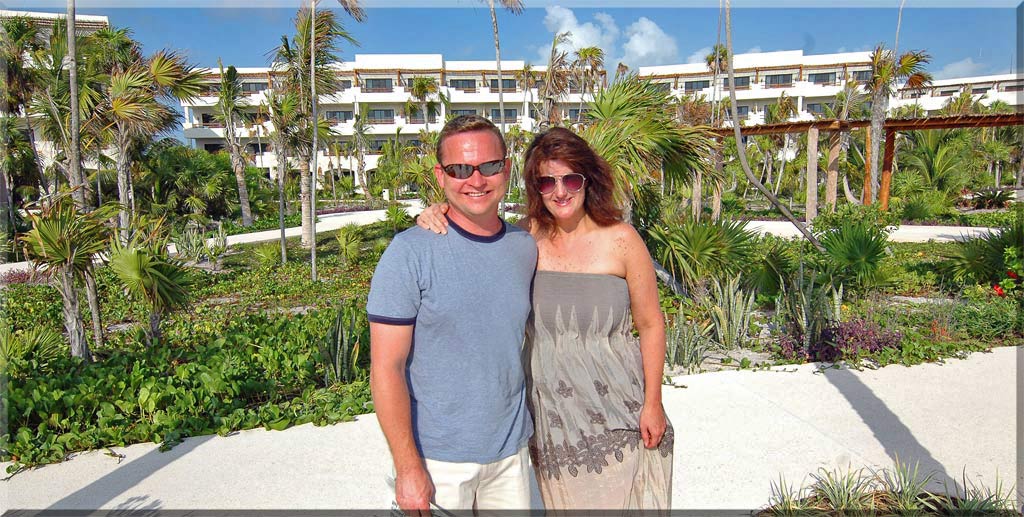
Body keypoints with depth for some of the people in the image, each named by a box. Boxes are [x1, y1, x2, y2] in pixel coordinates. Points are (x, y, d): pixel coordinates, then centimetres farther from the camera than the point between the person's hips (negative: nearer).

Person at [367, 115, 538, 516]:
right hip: (437, 458, -4)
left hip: (511, 452, 5)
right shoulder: (410, 251, -14)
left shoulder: (525, 246, 1)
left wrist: (539, 433, 13)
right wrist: (408, 468, -16)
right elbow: (387, 368, -14)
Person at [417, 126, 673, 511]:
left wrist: (652, 404, -3)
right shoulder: (526, 238, -5)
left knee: (622, 501, 11)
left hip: (617, 413, -1)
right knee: (564, 503, 16)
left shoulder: (621, 240, -9)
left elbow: (651, 325, -3)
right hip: (551, 412, 2)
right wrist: (434, 216, -17)